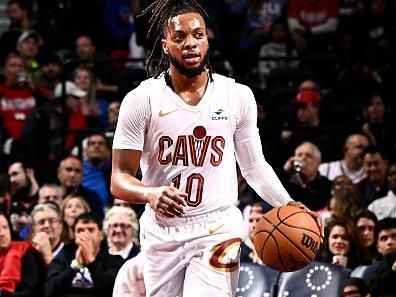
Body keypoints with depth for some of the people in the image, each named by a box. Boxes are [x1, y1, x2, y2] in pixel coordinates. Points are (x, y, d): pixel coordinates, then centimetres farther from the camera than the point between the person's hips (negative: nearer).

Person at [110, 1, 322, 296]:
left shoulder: (238, 96, 1)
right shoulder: (141, 100, -4)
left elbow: (255, 166, 13)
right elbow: (120, 179, -5)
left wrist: (288, 205, -3)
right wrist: (150, 194, -27)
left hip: (217, 230, -1)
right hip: (162, 235, 1)